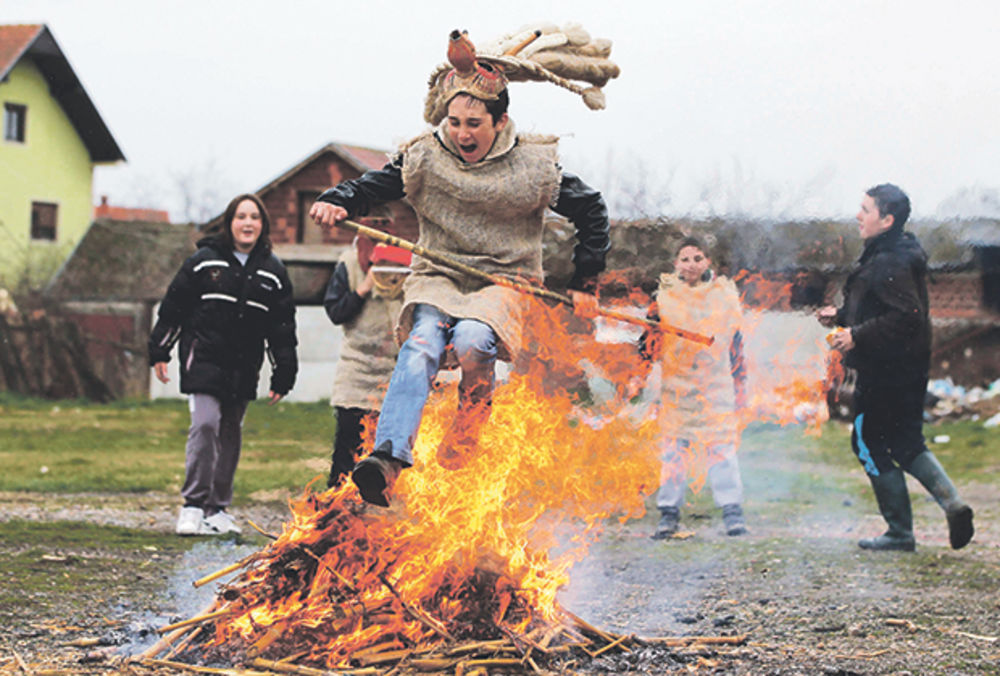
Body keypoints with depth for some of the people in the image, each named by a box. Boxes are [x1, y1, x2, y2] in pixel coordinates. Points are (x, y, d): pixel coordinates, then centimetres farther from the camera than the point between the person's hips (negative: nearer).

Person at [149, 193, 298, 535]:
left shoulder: (273, 273, 9)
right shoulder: (204, 261, 1)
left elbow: (283, 329, 12)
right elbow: (173, 308, 5)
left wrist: (283, 377, 9)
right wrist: (159, 352, 3)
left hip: (244, 369, 3)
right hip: (204, 360, -3)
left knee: (231, 433, 8)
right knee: (205, 424, -16)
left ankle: (218, 507, 18)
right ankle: (193, 504, -11)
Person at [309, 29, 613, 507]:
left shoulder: (533, 166, -2)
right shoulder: (425, 158, 2)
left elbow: (591, 211, 8)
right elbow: (372, 186, 7)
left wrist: (585, 283, 7)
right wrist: (337, 202, -16)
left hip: (503, 283, -1)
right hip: (439, 278, 1)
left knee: (471, 341, -35)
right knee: (422, 344, -32)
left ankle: (467, 431, -6)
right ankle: (388, 459, -47)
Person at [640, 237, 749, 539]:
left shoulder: (725, 294, 6)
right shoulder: (665, 296, 4)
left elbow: (736, 341, 12)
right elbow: (650, 344, 4)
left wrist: (739, 383, 11)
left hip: (716, 385, 0)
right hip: (677, 384, 1)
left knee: (721, 443, -6)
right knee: (675, 444, 2)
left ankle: (732, 509, -2)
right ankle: (669, 511, 8)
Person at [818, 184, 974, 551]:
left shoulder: (891, 264, -21)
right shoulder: (883, 256, 13)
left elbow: (906, 317, -29)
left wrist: (857, 336, -25)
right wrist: (841, 315, 14)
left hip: (884, 374, -10)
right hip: (908, 370, 10)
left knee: (869, 442, 2)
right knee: (906, 444, 16)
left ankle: (900, 532, 7)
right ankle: (953, 504, 2)